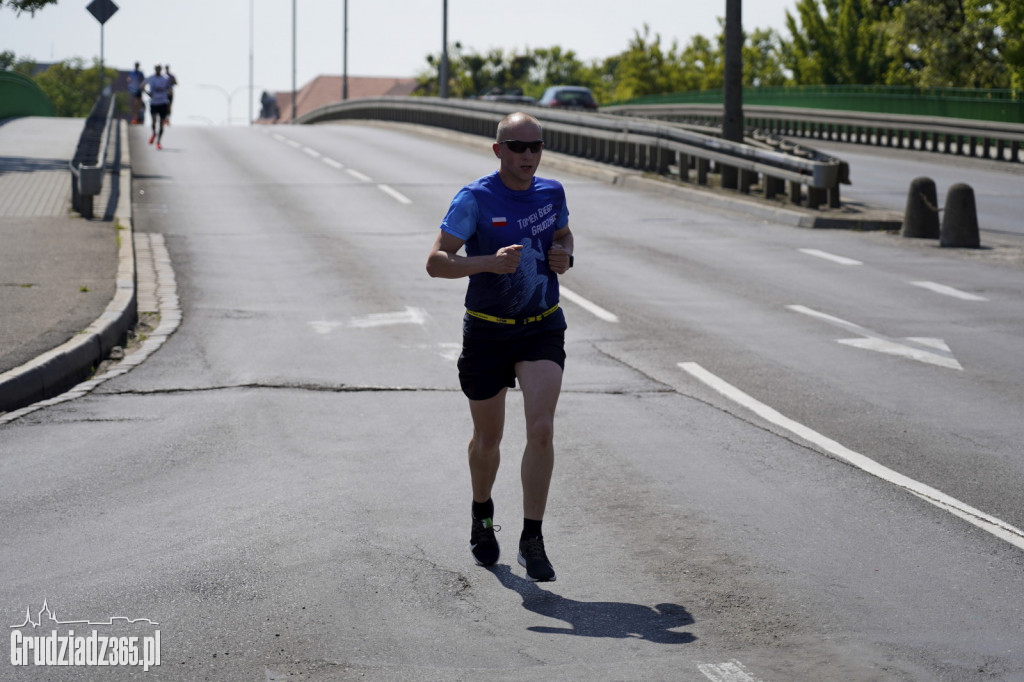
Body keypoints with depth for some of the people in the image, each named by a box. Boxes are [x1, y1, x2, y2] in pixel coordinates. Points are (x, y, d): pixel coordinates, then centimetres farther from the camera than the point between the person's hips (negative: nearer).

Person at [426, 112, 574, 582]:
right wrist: (490, 263, -32)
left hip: (542, 328, 2)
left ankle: (532, 540, -9)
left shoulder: (552, 193, 2)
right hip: (487, 331, -2)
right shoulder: (475, 199, -12)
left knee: (541, 430, -16)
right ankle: (482, 517, 40)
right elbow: (435, 262, -17)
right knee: (488, 438, 12)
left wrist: (564, 256, 0)